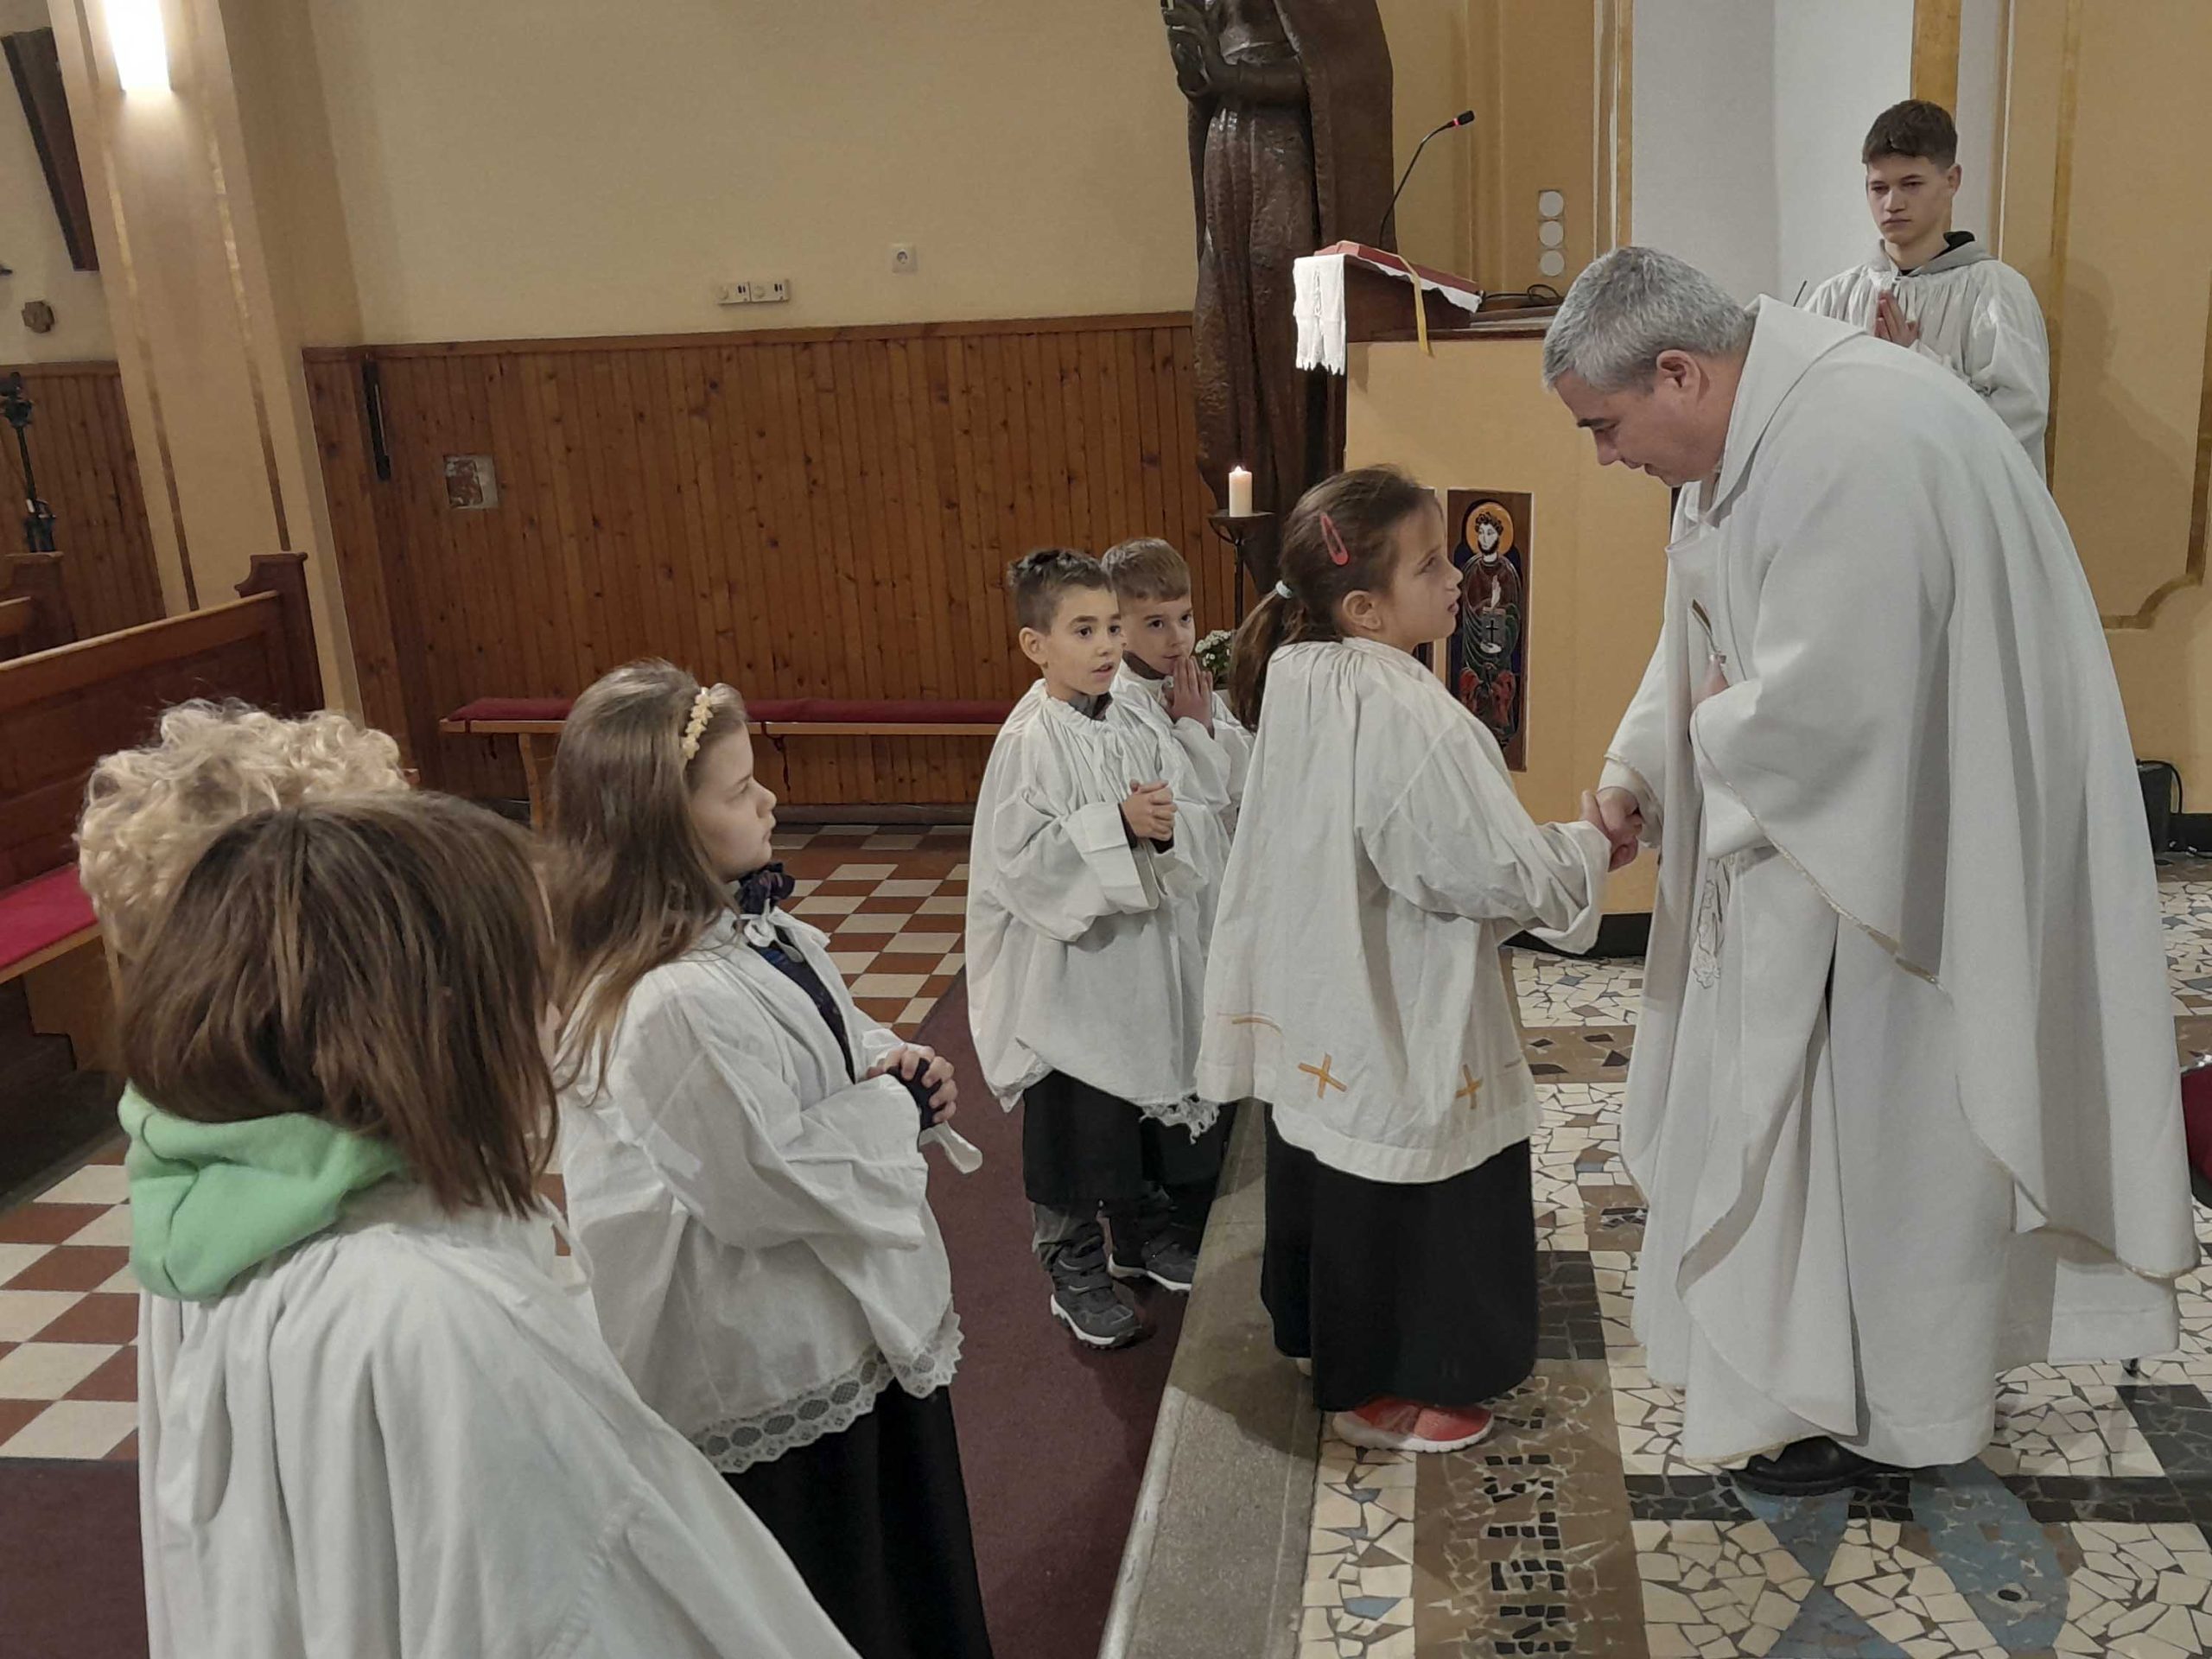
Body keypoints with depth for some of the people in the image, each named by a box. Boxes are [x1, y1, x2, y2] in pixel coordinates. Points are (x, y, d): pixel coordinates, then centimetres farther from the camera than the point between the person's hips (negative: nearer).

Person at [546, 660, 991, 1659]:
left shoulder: (742, 923, -3)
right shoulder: (674, 1006, -33)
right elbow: (767, 1180, -29)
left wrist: (892, 1061, -6)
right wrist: (897, 1109, -17)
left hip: (849, 1311, 9)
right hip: (781, 1362, -9)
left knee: (900, 1541, 29)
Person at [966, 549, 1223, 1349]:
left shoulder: (1136, 723, 1)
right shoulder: (1030, 741, -17)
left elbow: (1202, 821, 3)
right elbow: (1020, 860, -23)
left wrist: (1168, 825, -20)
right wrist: (1119, 825, -28)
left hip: (1149, 954, 6)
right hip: (1069, 962, -6)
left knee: (1153, 1108, 21)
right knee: (1075, 1121, 8)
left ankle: (1144, 1232, 43)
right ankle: (1074, 1268, 27)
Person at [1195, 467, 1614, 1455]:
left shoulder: (1301, 683, -2)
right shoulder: (1406, 718, -29)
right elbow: (1497, 873, -24)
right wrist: (1589, 847, -6)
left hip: (1318, 1014, 8)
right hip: (1401, 1027, -8)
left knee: (1330, 1178, 24)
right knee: (1400, 1197, 11)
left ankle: (1323, 1333, 45)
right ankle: (1381, 1393, 29)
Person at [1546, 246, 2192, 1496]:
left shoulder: (1851, 449, -28)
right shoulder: (1750, 431, 4)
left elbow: (1825, 703, -31)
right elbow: (1709, 637, 11)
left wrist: (1711, 724, -10)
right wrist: (1638, 766, -2)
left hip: (1926, 841, -9)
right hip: (1834, 827, 9)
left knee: (1896, 1107, 5)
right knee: (1818, 1100, 18)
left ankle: (1898, 1408, 25)